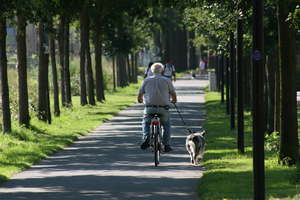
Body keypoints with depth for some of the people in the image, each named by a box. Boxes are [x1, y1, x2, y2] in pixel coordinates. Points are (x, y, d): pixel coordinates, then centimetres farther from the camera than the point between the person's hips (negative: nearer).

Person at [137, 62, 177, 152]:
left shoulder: (146, 80, 7)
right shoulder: (167, 80, 4)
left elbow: (139, 97, 8)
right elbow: (174, 95, 5)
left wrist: (141, 100, 32)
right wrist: (173, 100, 29)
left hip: (149, 107, 0)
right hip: (163, 108, 0)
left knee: (146, 123, 26)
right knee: (166, 125, 23)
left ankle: (146, 137, 0)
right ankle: (166, 145, 14)